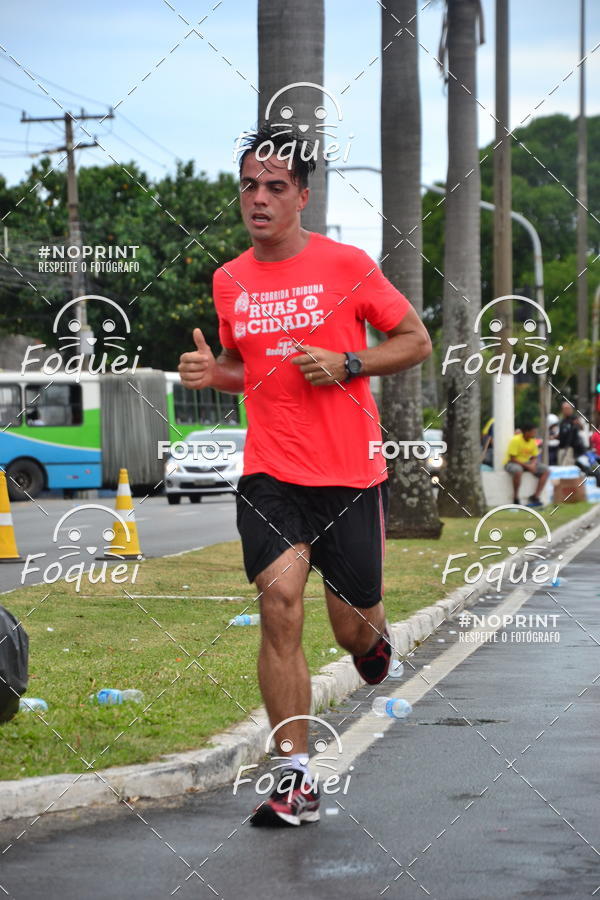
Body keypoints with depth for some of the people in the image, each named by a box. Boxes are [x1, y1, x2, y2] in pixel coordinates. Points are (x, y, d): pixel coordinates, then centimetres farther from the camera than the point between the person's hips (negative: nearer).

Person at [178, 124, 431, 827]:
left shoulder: (346, 264, -4)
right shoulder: (228, 280, 8)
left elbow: (417, 341, 2)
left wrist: (345, 364, -13)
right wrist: (210, 372, 1)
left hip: (351, 475, -2)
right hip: (270, 473, 2)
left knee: (353, 629, 5)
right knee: (279, 600, -17)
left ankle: (375, 639, 46)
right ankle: (296, 779, -12)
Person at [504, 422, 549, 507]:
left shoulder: (533, 441, 1)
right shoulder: (515, 440, -19)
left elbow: (535, 457, 7)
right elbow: (512, 458, -21)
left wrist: (533, 465, -17)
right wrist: (527, 466, -27)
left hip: (527, 463, 7)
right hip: (512, 463, -7)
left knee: (546, 471, -12)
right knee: (517, 471, -43)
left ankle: (535, 496, -13)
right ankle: (515, 499, -27)